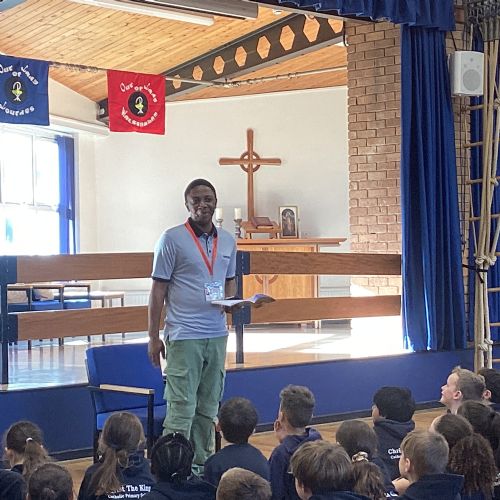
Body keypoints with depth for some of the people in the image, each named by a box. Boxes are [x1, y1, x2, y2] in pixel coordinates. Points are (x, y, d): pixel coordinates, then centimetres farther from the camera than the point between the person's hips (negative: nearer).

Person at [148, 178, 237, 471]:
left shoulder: (227, 241, 11)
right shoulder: (172, 239, -5)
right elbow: (158, 290, -4)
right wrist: (154, 337, -6)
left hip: (217, 335, 6)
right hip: (184, 336, -6)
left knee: (209, 407, 12)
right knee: (182, 408, -7)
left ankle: (203, 463, 21)